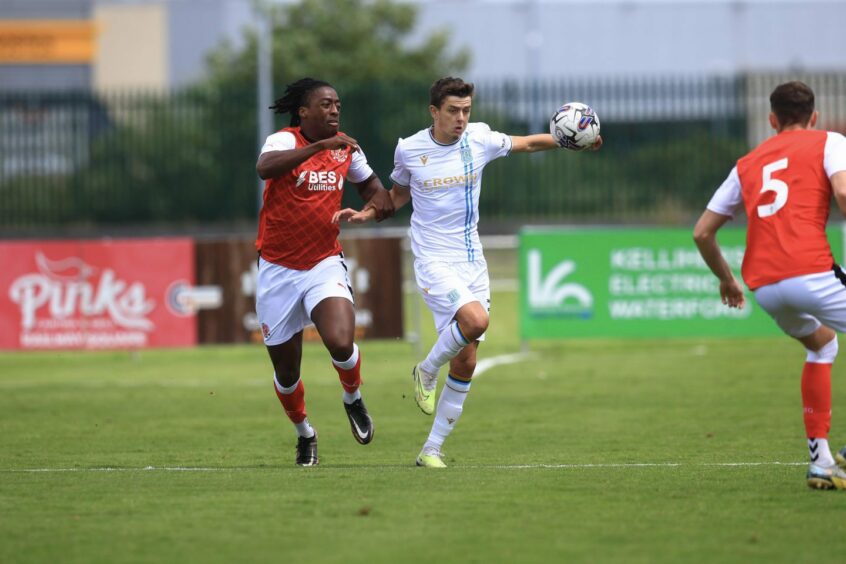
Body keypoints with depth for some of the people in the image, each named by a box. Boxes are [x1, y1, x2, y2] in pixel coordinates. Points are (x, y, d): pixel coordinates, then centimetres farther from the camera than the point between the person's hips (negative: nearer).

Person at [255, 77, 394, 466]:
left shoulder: (346, 149, 4)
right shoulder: (285, 141, -12)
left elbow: (367, 180, 25)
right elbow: (265, 168, -37)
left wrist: (378, 197, 1)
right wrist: (320, 145, -41)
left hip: (325, 265, 2)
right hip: (278, 270, -2)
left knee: (340, 344, -24)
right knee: (286, 372, 8)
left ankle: (353, 399, 9)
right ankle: (304, 434, 36)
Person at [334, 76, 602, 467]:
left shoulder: (480, 139, 0)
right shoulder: (409, 150, -4)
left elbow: (528, 143, 17)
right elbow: (400, 193, 16)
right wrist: (365, 215, 2)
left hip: (472, 261, 4)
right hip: (433, 260, -4)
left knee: (466, 363, 2)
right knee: (475, 319, -31)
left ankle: (433, 449, 12)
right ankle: (426, 373, -3)